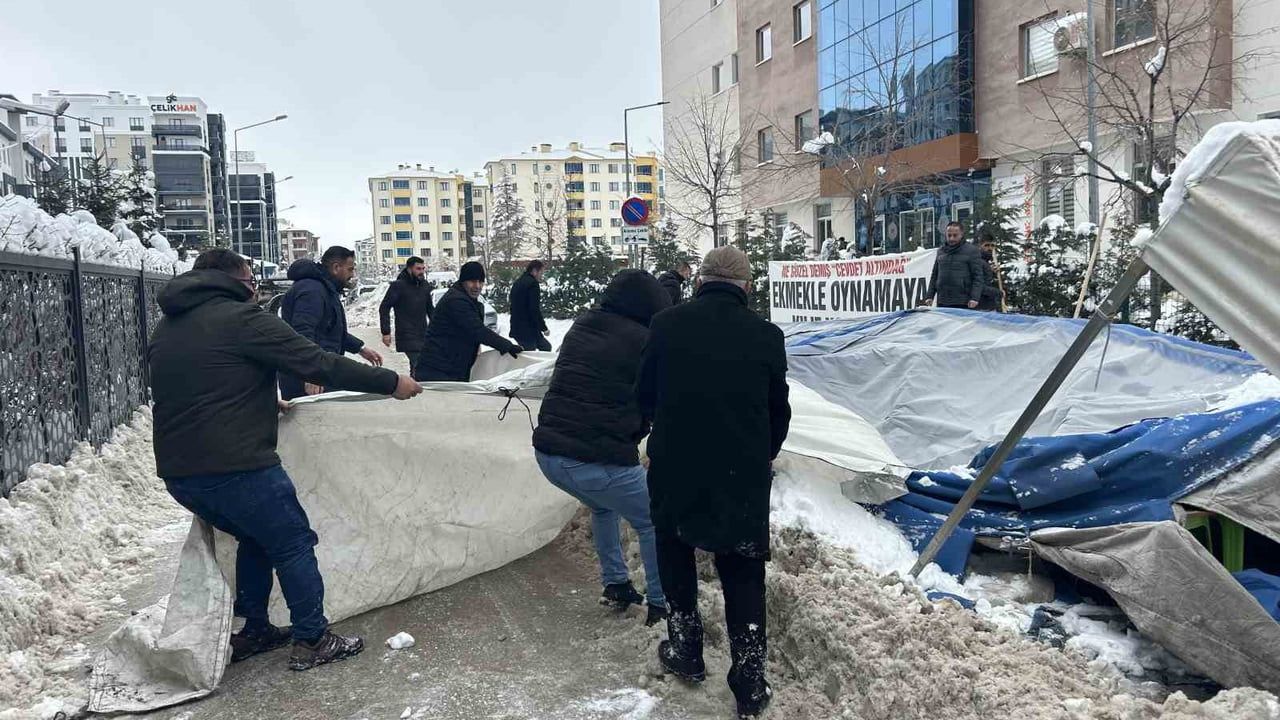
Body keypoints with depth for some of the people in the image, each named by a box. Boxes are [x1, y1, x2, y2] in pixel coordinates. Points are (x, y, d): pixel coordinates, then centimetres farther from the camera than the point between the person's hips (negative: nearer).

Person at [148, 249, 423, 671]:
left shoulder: (165, 331, 17)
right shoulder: (242, 318, -8)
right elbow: (318, 363, -12)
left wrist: (267, 403, 34)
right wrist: (390, 382, -6)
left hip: (177, 472, 8)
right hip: (237, 466, -8)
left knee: (256, 537, 26)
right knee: (293, 544, 7)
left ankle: (255, 631, 31)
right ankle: (311, 641, 13)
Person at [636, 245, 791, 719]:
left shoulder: (666, 324, -6)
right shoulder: (766, 335, -5)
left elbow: (644, 397, 4)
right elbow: (779, 412, 5)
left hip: (674, 468, 0)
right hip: (745, 476, 0)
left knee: (674, 547, 26)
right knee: (743, 575, 15)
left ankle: (686, 650, 31)